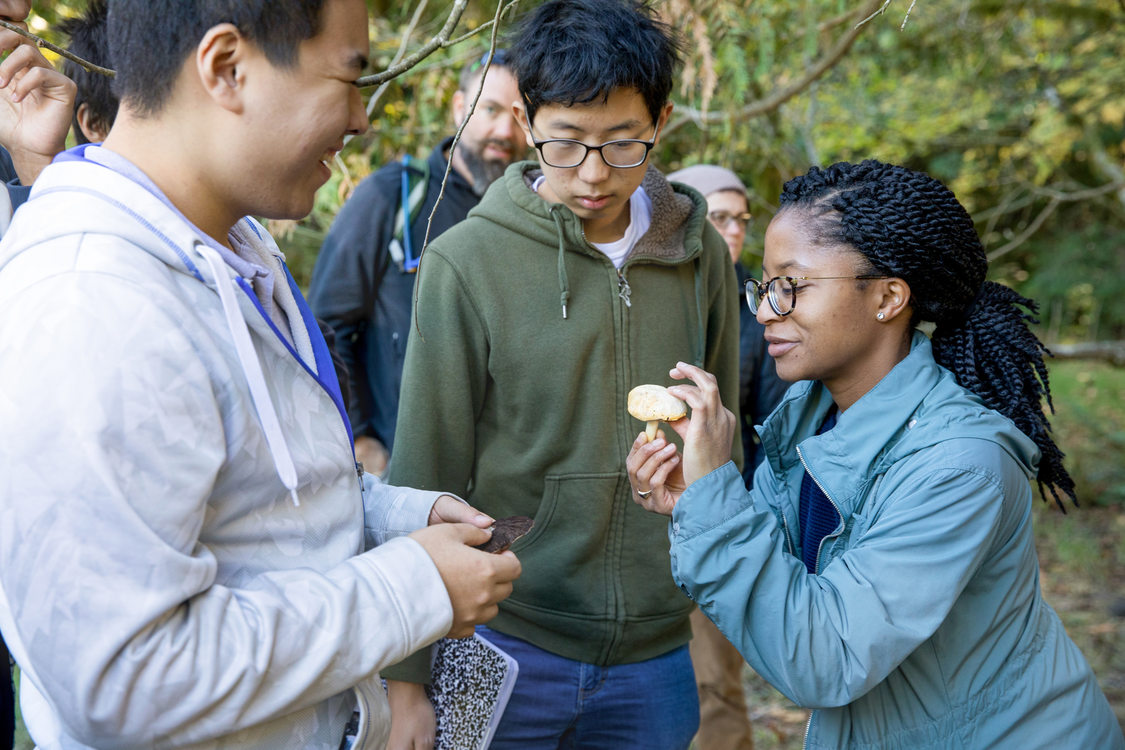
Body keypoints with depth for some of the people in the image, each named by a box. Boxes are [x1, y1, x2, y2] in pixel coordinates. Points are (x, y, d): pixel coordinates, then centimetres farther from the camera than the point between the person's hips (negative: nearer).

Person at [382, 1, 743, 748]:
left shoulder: (701, 256, 0)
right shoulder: (467, 261, -10)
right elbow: (424, 474, -6)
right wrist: (406, 675, -5)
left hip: (657, 656, 3)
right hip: (504, 643, -3)